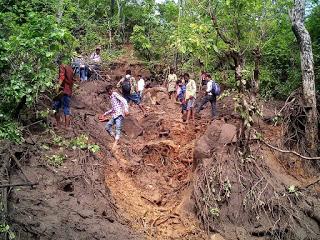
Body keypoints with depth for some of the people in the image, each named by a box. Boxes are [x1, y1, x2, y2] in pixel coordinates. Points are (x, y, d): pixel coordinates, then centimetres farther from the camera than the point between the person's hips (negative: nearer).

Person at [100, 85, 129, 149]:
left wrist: (126, 109, -28)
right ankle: (115, 138, 1)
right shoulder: (110, 97, 25)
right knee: (107, 126, -4)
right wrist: (105, 114, 36)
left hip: (119, 114, -9)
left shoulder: (115, 94, 0)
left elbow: (123, 100, -14)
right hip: (114, 115, 9)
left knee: (118, 128, -18)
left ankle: (115, 143, -28)